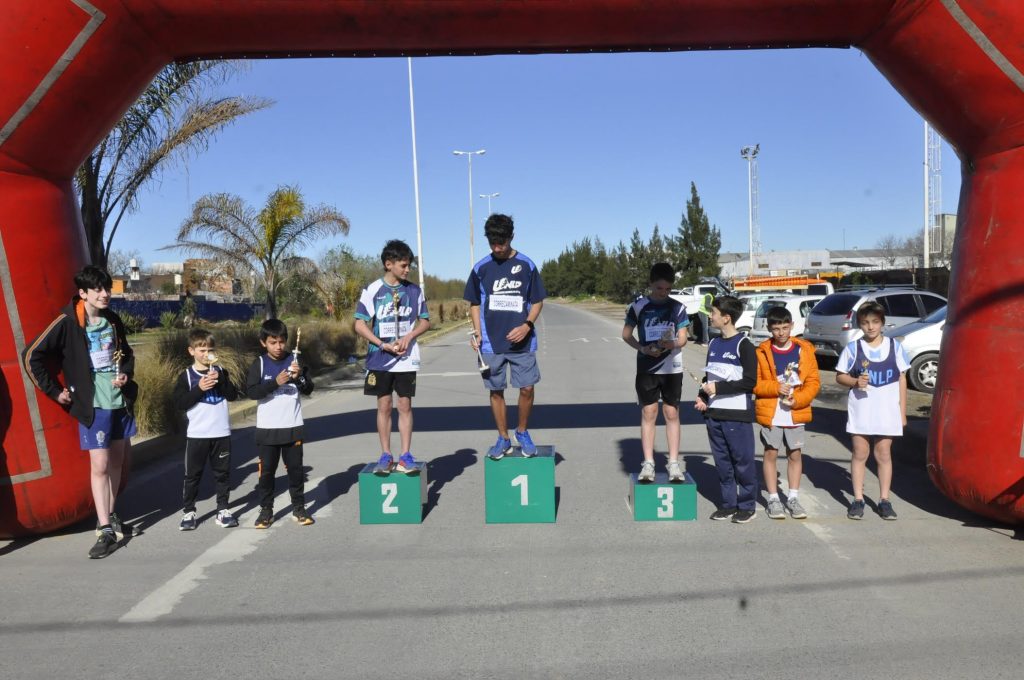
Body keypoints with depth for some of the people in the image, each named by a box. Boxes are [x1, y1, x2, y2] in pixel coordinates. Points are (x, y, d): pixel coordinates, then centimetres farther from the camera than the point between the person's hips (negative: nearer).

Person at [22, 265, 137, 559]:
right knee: (99, 465, -7)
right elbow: (31, 357, -9)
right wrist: (55, 390, -6)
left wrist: (126, 375, 0)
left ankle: (109, 516, 28)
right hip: (93, 404, -5)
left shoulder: (113, 319, 4)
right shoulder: (67, 323, -12)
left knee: (117, 461, 13)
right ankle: (106, 531, -1)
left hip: (121, 400, 6)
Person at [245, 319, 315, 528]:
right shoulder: (259, 364, -3)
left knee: (295, 468, 9)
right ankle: (266, 510, 19)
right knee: (266, 470, 7)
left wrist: (299, 376, -19)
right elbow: (251, 392, -13)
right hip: (267, 428, -1)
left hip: (293, 427, 1)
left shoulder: (295, 360, 1)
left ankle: (298, 508, 20)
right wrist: (276, 382, -24)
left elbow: (309, 389, 1)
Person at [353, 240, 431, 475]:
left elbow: (425, 321, 9)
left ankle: (406, 456, 10)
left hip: (407, 359, 1)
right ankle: (386, 456, 15)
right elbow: (360, 325, -5)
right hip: (380, 359, -1)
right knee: (384, 406, 5)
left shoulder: (414, 290, 2)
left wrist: (409, 336, -10)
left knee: (405, 405, 4)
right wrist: (383, 345, -14)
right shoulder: (372, 290, -5)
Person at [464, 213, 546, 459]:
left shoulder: (526, 265, 1)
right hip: (491, 342, 1)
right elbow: (475, 304, 11)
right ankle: (503, 438, 22)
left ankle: (523, 432, 21)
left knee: (527, 388, -3)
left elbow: (537, 301, 5)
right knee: (496, 391, 6)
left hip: (522, 341, -1)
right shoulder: (481, 268, 4)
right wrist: (477, 333, -2)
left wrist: (527, 325, -12)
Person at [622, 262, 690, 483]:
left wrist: (672, 344, -25)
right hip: (646, 368, -1)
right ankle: (648, 464, 7)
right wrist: (642, 348, -12)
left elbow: (682, 339, -1)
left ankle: (674, 463, 11)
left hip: (672, 368, 1)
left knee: (672, 413, 4)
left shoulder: (678, 308, 0)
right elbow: (626, 334, 5)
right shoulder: (639, 306, -2)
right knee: (648, 413, 1)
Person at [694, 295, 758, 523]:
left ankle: (747, 505, 16)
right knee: (722, 461, 12)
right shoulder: (713, 344, 13)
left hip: (738, 414, -7)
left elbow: (750, 381, -14)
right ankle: (728, 503, 23)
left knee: (743, 461, 3)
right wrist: (702, 396, 2)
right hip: (714, 413, 7)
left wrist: (718, 388, -16)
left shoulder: (743, 345, -9)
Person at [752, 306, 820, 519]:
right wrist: (776, 388, -17)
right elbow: (754, 383, -3)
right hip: (770, 413, -1)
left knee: (795, 454, 9)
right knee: (771, 454, 5)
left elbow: (814, 381, 0)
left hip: (796, 412, 2)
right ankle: (773, 499, 16)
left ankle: (793, 498, 22)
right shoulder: (762, 352, -3)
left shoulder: (804, 350, 1)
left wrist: (798, 399, -13)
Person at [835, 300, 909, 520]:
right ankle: (858, 499, 15)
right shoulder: (853, 348, -1)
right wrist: (855, 382, -17)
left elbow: (901, 379, 7)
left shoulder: (895, 346, 2)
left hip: (887, 411, 1)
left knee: (884, 454, 7)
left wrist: (902, 412, 5)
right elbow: (840, 376, 5)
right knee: (860, 454, 6)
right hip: (860, 410, 0)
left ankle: (884, 500, 18)